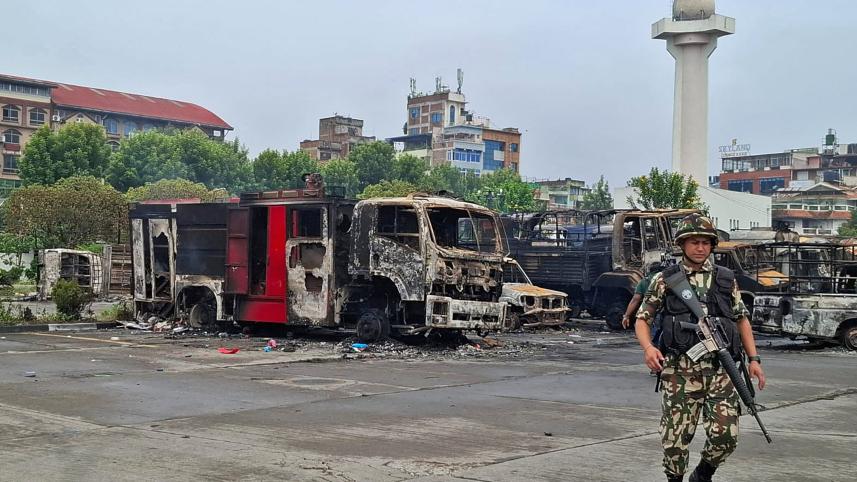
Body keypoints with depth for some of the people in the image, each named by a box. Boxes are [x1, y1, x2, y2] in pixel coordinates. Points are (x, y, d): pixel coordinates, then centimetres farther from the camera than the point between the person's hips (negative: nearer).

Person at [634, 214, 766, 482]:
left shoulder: (726, 279, 12)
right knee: (675, 439, -1)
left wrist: (753, 359, 10)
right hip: (680, 371, -2)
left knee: (725, 436, -5)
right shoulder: (665, 280, 5)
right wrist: (648, 347, -12)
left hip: (720, 370, 2)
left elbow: (742, 319, 19)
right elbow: (642, 319, 8)